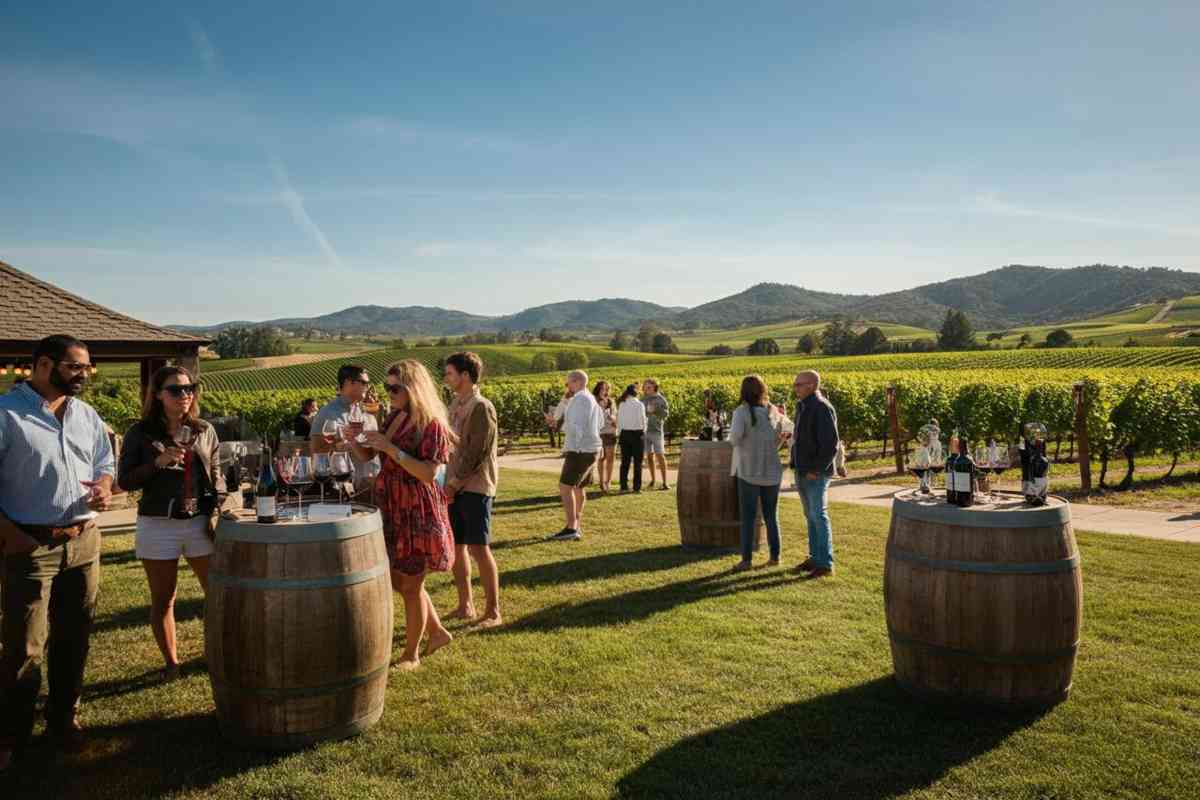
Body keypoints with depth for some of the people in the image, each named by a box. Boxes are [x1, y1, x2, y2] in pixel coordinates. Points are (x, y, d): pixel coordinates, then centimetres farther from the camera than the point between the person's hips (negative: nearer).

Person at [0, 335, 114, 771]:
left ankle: (64, 719, 29)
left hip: (84, 541, 6)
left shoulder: (87, 415, 10)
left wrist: (104, 485, -3)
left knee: (74, 638, 14)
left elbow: (104, 463, 20)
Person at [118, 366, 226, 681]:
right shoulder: (140, 433, -2)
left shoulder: (205, 431, 6)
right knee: (163, 599, 9)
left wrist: (218, 511, -1)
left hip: (201, 523, 2)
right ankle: (171, 662, 23)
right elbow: (124, 480, -3)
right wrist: (158, 462, -18)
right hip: (158, 526, -2)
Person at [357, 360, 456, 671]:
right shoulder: (394, 417, 7)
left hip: (418, 511, -8)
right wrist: (353, 440, -9)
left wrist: (391, 448, -25)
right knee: (396, 579, 16)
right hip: (391, 507, 8)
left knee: (411, 584, 3)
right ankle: (437, 631, 34)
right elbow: (369, 455, 11)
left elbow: (429, 473, -23)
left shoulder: (432, 425, -15)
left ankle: (411, 654, 20)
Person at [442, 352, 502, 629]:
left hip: (475, 487, -8)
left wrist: (455, 482, -13)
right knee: (456, 546, 11)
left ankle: (493, 611, 3)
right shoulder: (456, 404, 13)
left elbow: (477, 451, -17)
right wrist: (449, 483, 6)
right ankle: (465, 606, 22)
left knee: (479, 548, -6)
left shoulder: (481, 406, -12)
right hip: (455, 487, 8)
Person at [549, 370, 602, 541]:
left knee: (565, 487, -11)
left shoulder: (579, 399, -14)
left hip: (579, 450, -10)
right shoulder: (591, 399, 16)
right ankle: (578, 525, 29)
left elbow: (576, 426, -22)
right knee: (579, 487, 19)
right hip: (591, 449, 10)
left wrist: (570, 447, -16)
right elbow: (600, 423, 27)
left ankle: (572, 528, -17)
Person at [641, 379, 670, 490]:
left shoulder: (660, 399, -1)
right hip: (645, 430, 4)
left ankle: (664, 482, -8)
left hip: (656, 430, -4)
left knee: (660, 456, -8)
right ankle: (652, 480, 19)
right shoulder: (643, 399, 11)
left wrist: (655, 410, -20)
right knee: (650, 455, 9)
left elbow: (666, 413, -7)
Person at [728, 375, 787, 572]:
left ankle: (746, 559, 3)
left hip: (749, 471, -4)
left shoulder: (742, 411, -11)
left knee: (748, 517, 3)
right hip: (772, 471, 4)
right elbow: (778, 440, 11)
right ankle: (775, 556, 17)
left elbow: (735, 437, -22)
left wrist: (734, 439, 0)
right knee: (771, 516, 14)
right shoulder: (774, 412, 3)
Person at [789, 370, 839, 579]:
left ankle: (826, 563, 2)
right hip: (802, 471, 9)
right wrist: (796, 464, 11)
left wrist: (817, 470, -19)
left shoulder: (822, 408, -16)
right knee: (810, 515, 14)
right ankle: (814, 557, 23)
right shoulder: (802, 406, 11)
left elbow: (831, 444, -20)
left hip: (816, 473, -9)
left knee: (819, 516, -5)